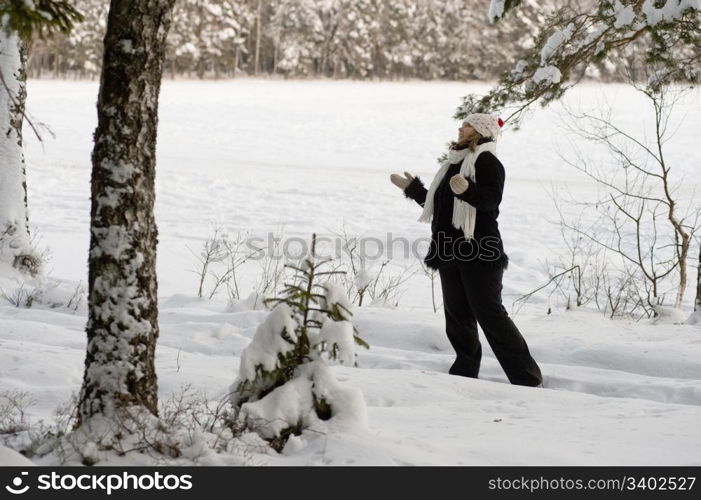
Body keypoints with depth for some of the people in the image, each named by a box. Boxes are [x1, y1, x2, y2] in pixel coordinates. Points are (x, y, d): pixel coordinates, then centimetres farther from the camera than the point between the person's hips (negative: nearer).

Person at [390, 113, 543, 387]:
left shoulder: (487, 161, -6)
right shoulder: (455, 163, 21)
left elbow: (491, 199, -24)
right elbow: (436, 205, 30)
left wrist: (468, 190, -42)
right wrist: (413, 188, 32)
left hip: (479, 252, -9)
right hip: (450, 252, 9)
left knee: (489, 314, -12)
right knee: (457, 315, 9)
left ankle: (528, 378, -10)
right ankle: (465, 372, 16)